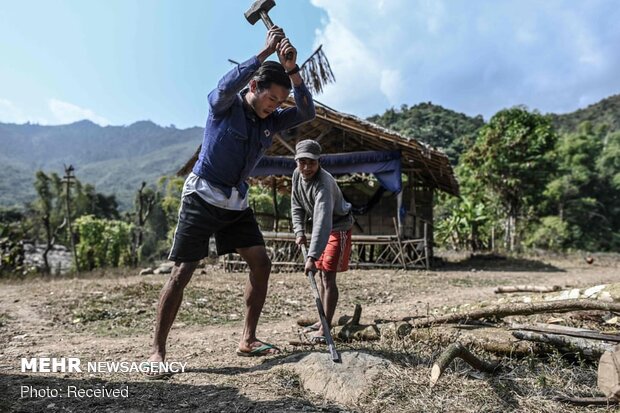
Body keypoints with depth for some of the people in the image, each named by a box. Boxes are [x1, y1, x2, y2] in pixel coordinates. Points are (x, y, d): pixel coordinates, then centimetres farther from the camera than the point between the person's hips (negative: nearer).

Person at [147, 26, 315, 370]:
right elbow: (227, 85, -32)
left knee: (261, 262, -1)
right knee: (182, 271, -7)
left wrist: (291, 69, -16)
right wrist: (266, 52, -27)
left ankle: (247, 340, 9)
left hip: (236, 203, 6)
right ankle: (157, 351, 1)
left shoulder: (271, 120, 5)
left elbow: (307, 113, -8)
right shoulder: (224, 105, -8)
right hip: (202, 197, -6)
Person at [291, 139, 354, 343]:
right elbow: (297, 206, 4)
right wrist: (299, 231, -8)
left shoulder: (323, 184, -35)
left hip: (338, 227, -8)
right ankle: (324, 320, 29)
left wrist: (312, 256, -53)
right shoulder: (297, 174, -9)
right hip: (321, 227, 8)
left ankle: (325, 329, -7)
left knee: (329, 275, -13)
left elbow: (323, 222, -46)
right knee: (320, 273, 14)